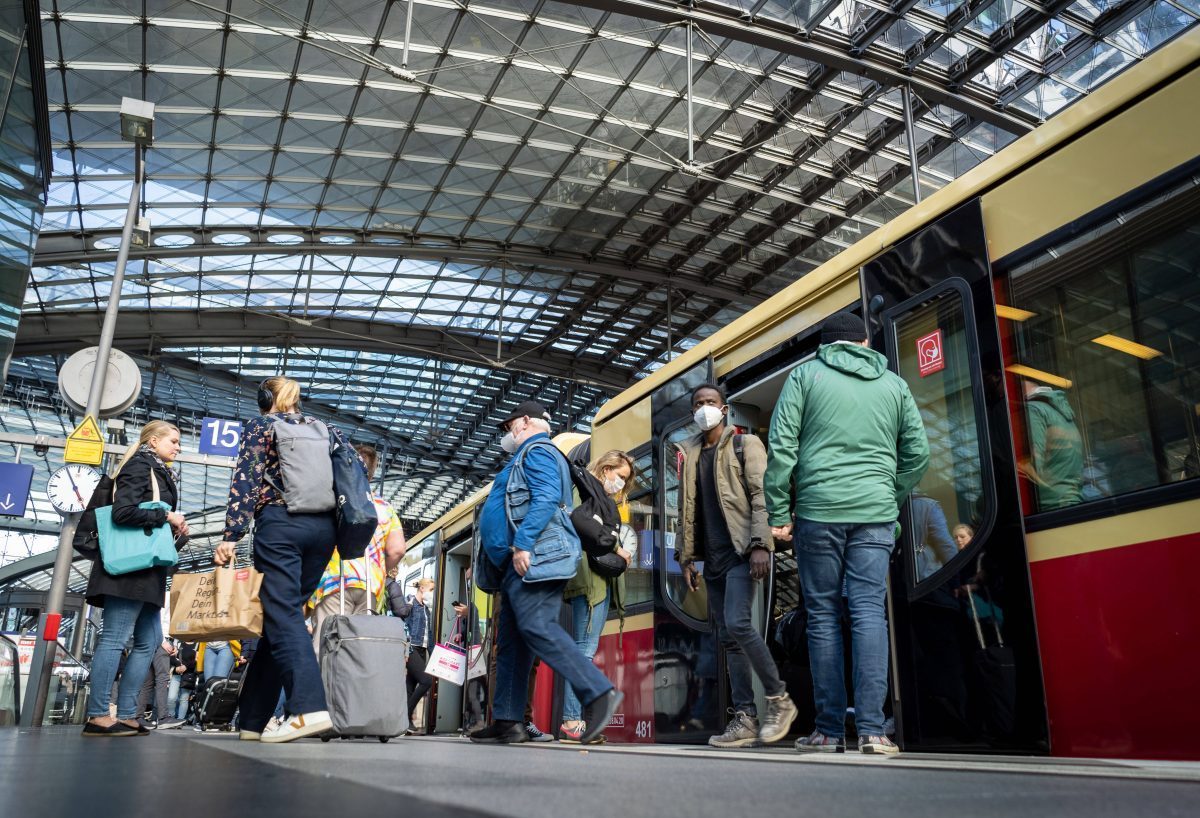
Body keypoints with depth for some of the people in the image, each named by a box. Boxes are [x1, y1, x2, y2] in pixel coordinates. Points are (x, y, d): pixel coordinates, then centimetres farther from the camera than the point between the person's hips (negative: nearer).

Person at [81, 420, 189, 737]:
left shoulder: (159, 473, 25)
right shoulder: (140, 466, -4)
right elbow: (123, 511, -19)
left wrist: (177, 530, 7)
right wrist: (166, 516, -11)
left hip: (147, 569, 10)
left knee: (149, 640, 7)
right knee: (115, 637, -9)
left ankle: (125, 715, 9)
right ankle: (99, 716, -6)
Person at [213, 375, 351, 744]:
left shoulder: (259, 426, 8)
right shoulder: (325, 429, 20)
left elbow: (245, 481, -3)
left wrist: (230, 536, -8)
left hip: (280, 523, -5)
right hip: (323, 527, 5)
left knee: (283, 616, -10)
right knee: (281, 615, 10)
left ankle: (310, 707, -28)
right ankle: (253, 717, 13)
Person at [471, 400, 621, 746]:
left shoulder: (537, 450, -1)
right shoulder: (528, 456, 30)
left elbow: (546, 499, -18)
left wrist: (522, 544, -25)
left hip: (530, 558, -11)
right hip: (519, 563, 11)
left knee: (536, 627, -21)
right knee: (510, 642, 8)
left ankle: (599, 693, -24)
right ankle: (507, 721, 10)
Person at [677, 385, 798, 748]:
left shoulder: (745, 444, 3)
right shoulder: (689, 453, 18)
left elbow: (762, 496, -7)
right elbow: (686, 508, 18)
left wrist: (760, 544, -18)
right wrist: (687, 557, 12)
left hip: (742, 551, -6)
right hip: (713, 557, 6)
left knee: (737, 624, -20)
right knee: (728, 637, 4)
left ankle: (779, 699, -3)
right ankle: (745, 718, 8)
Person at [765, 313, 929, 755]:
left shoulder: (805, 374, 6)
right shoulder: (894, 384, 14)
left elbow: (781, 447, -2)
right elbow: (918, 452, 11)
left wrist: (779, 512, 0)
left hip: (818, 511, -2)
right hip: (875, 514, 2)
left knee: (823, 617, 4)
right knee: (869, 612, 0)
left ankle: (829, 731, 7)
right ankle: (872, 728, -5)